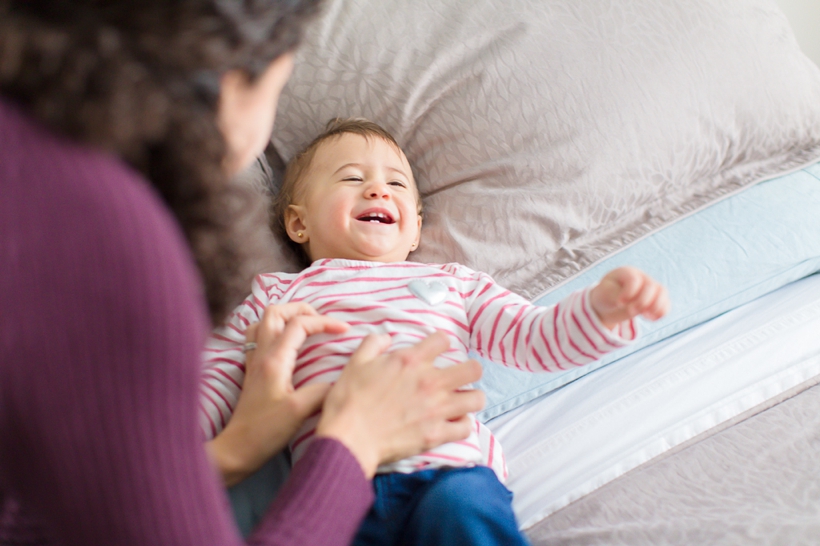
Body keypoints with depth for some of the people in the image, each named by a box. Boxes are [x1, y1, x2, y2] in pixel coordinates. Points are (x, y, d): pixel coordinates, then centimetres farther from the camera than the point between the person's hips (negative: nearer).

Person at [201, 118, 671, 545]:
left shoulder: (454, 284, 29)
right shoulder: (279, 295, 26)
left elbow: (533, 338, 21)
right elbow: (215, 377, 23)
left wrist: (603, 309, 1)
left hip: (451, 470, 1)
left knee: (463, 504, -35)